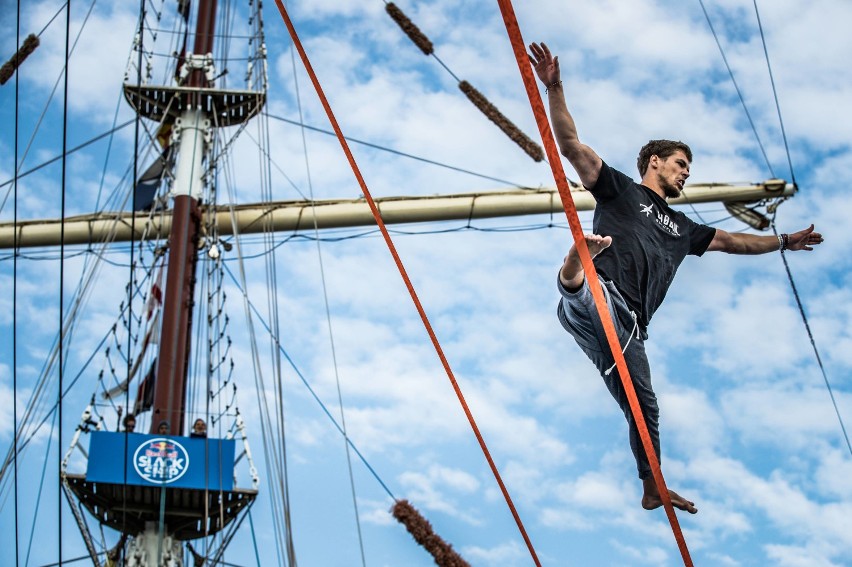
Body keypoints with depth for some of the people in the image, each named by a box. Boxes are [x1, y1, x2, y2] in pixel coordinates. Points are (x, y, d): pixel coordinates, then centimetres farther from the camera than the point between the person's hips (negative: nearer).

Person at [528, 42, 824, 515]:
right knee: (595, 264, -44)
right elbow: (571, 145, 3)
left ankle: (652, 490, 28)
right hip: (595, 301, -7)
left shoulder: (680, 227, 33)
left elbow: (729, 241, 46)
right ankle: (573, 274, -78)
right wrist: (554, 88, -8)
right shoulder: (620, 189, 14)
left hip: (627, 326, 7)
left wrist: (784, 241, 52)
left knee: (644, 410, 14)